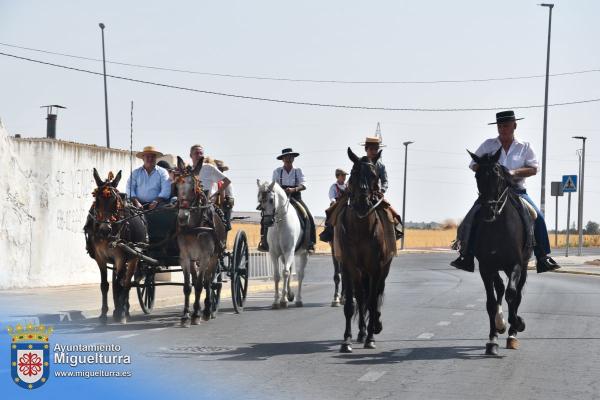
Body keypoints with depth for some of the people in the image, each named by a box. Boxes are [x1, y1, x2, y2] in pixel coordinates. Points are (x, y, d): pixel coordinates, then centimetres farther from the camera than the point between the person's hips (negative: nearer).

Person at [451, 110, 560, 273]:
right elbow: (474, 165, 10)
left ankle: (543, 257, -13)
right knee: (474, 216, -23)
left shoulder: (524, 147, 8)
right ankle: (466, 256, -20)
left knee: (538, 217, -19)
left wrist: (514, 172, -18)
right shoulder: (488, 145, 9)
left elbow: (534, 168, 0)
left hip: (517, 191, 0)